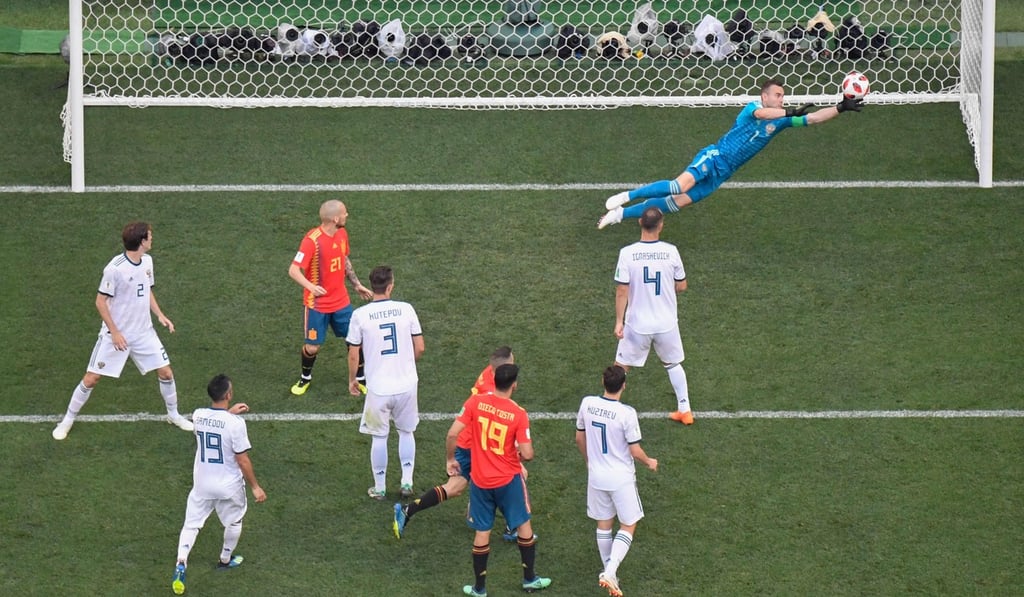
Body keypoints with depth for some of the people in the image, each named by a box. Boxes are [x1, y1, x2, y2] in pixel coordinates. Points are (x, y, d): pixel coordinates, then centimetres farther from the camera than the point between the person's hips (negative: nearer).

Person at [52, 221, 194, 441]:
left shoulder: (147, 261, 0)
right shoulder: (115, 268, -22)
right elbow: (101, 301, -16)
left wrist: (160, 315, 3)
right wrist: (114, 332, -18)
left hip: (144, 332, 6)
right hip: (116, 334, -6)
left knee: (166, 373, 6)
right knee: (91, 379, -1)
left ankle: (173, 414, 29)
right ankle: (68, 420, 16)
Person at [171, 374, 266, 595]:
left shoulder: (198, 415, -9)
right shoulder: (236, 423, -25)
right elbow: (243, 460, -18)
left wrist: (229, 412, 25)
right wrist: (255, 487, -8)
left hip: (202, 484, 3)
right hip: (229, 486, -3)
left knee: (191, 524, 12)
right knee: (234, 521, 24)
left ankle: (181, 563, -8)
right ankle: (226, 559, 42)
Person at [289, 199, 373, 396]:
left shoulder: (342, 234, 0)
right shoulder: (312, 240, -23)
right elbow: (293, 270, -24)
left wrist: (357, 285, 18)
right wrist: (310, 286, -41)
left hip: (341, 300, 6)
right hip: (317, 304, -6)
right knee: (313, 347, 3)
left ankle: (360, 378, 26)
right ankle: (305, 378, 32)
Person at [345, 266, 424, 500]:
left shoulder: (360, 315, -11)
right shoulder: (406, 309, -7)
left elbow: (353, 354, -5)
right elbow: (420, 348, 0)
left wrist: (352, 379, 13)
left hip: (378, 387, -1)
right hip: (407, 383, 1)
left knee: (379, 437, 13)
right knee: (406, 431, 21)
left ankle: (379, 488, 22)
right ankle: (407, 482, 22)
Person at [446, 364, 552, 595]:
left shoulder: (476, 402, -11)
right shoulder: (518, 414, -16)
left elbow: (452, 434, -13)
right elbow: (528, 454, -17)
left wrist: (451, 459, 4)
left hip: (480, 480, 2)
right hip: (509, 480, -2)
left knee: (482, 532, 12)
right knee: (524, 525, 19)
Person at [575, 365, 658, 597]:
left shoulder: (587, 404, -8)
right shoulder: (626, 413, -23)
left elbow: (579, 438, 6)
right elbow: (635, 451, -16)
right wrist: (649, 462, 6)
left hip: (596, 476, 5)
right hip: (621, 478, -5)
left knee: (603, 525, 19)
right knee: (628, 526, 9)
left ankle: (609, 572, 27)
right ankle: (610, 571, -8)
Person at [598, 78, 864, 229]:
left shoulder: (780, 121, 10)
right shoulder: (753, 107, -7)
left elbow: (813, 118, 6)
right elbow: (761, 114, -32)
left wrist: (841, 108, -5)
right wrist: (790, 113, -39)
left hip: (722, 174, 6)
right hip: (714, 157, -6)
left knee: (678, 202, -2)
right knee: (681, 184, -31)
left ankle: (622, 213, 5)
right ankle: (627, 196, -15)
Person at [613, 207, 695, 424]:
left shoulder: (627, 253, -15)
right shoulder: (671, 251, -11)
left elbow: (622, 291, -12)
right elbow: (682, 286, 0)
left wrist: (619, 321, -3)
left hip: (637, 324, -2)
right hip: (667, 323, 2)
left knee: (621, 366, 15)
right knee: (673, 364, 23)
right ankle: (684, 410, 27)